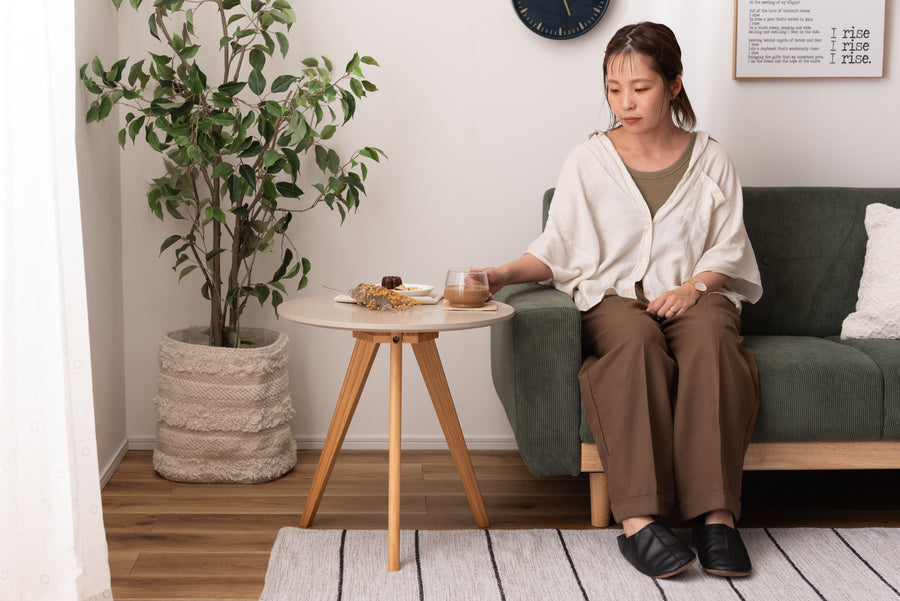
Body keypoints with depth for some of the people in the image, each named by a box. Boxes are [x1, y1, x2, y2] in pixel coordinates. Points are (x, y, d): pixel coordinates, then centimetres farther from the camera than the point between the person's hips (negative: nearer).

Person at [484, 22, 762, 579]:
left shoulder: (710, 159, 12)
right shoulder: (589, 160, 10)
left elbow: (729, 248, 9)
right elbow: (559, 249, 6)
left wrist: (692, 286, -11)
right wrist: (504, 274, -12)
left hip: (695, 295, 1)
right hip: (613, 297, -1)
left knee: (709, 340, -36)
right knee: (637, 341, -37)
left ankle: (716, 514, -39)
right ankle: (639, 519, -43)